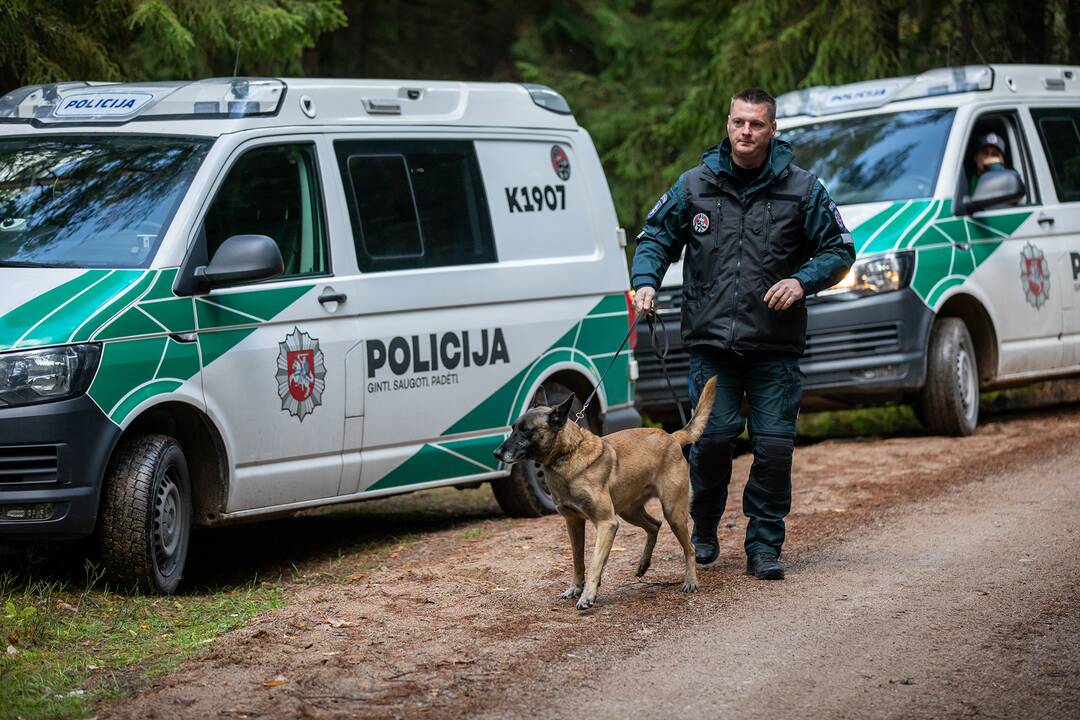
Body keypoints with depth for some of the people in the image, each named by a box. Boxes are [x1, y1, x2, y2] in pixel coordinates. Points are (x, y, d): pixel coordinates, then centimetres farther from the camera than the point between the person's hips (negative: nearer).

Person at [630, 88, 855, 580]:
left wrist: (803, 281, -11)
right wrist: (645, 281, -4)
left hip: (776, 344, 0)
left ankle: (764, 547, 8)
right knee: (712, 437, -5)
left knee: (774, 444, -4)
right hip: (711, 340, 0)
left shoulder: (800, 189, 3)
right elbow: (656, 237, 15)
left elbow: (839, 249, 7)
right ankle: (704, 530, 20)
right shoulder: (694, 185, 6)